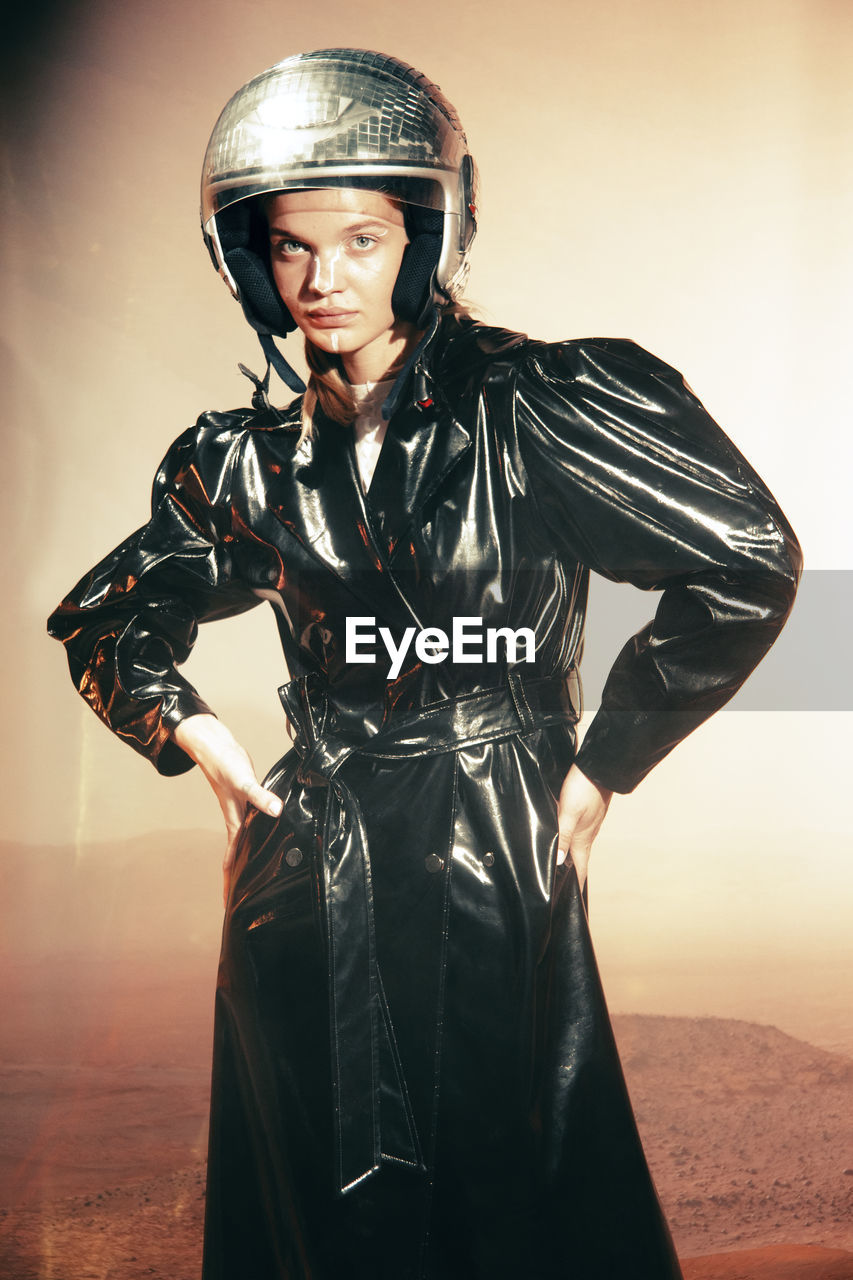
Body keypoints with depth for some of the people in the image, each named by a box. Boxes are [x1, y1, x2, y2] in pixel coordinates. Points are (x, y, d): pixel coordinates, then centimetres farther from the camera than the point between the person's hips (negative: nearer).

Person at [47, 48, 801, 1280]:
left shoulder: (529, 406, -7)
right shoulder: (251, 461, 5)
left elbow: (748, 564, -8)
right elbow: (101, 621, 20)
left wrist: (599, 766, -4)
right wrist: (201, 740, 4)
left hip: (493, 877, -3)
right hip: (305, 899, 3)